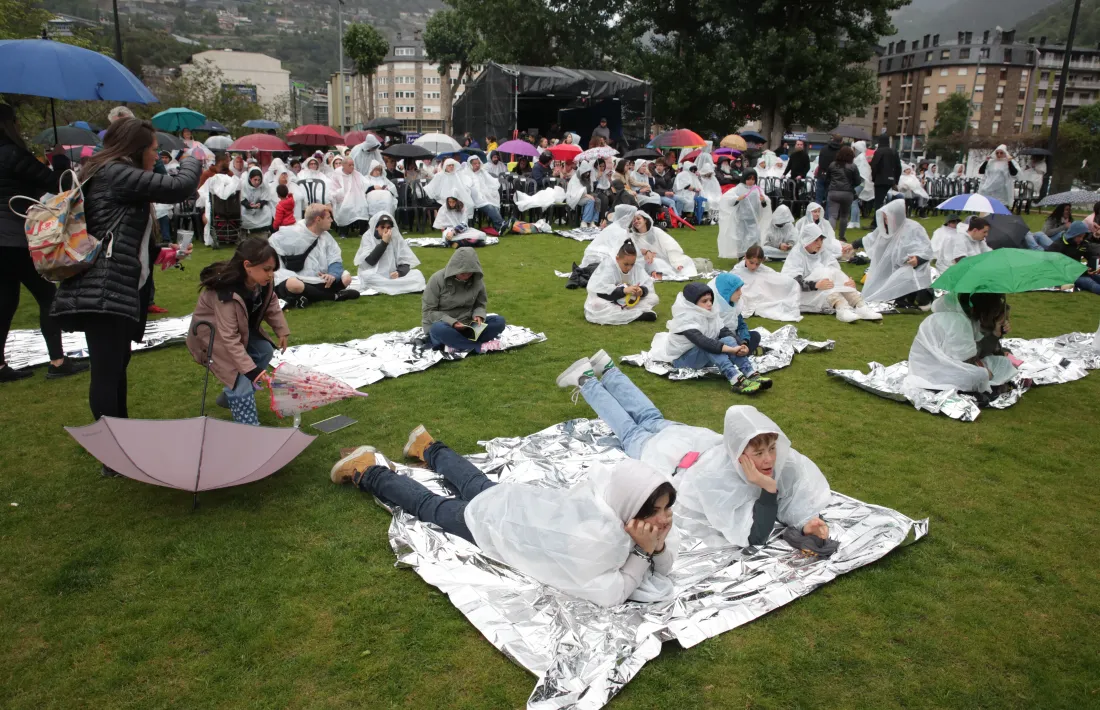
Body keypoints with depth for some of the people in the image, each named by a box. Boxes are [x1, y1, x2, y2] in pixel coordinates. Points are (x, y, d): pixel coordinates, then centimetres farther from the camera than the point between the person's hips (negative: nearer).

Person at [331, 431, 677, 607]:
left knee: (476, 485, 36)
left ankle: (430, 448, 61)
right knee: (431, 505, 20)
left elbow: (665, 567, -12)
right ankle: (369, 472, 39)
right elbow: (611, 596, -37)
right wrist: (643, 552, -36)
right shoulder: (594, 534, -43)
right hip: (489, 519, -6)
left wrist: (659, 547, -32)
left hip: (518, 499, 6)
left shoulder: (613, 498, -22)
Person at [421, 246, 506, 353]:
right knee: (438, 329, -40)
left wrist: (478, 315, -15)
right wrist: (451, 322, -25)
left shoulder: (477, 279, -4)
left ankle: (456, 344, -27)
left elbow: (480, 304, 9)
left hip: (467, 326, 4)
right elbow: (428, 311, -12)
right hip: (444, 325, -4)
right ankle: (479, 347, -31)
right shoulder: (437, 279, -14)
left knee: (499, 321, -18)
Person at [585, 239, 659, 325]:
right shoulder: (607, 267, -18)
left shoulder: (637, 268, -4)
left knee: (654, 298, -8)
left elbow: (648, 285, -7)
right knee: (596, 306, -39)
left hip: (629, 303, 4)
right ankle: (638, 315, -36)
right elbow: (601, 290, -29)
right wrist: (623, 290, -37)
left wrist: (642, 290, -31)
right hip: (608, 303, -4)